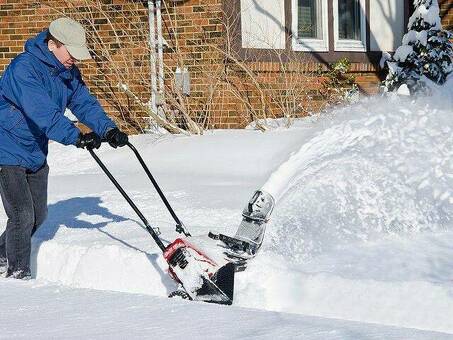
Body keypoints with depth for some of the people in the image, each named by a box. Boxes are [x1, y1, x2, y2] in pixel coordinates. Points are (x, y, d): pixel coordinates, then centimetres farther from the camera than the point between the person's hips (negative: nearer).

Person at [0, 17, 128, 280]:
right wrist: (75, 136, -44)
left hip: (36, 153, 9)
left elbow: (85, 102, -2)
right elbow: (43, 112, -36)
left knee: (38, 215, 15)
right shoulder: (25, 68, -26)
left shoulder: (69, 72, 2)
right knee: (22, 216, -10)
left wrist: (108, 129, -20)